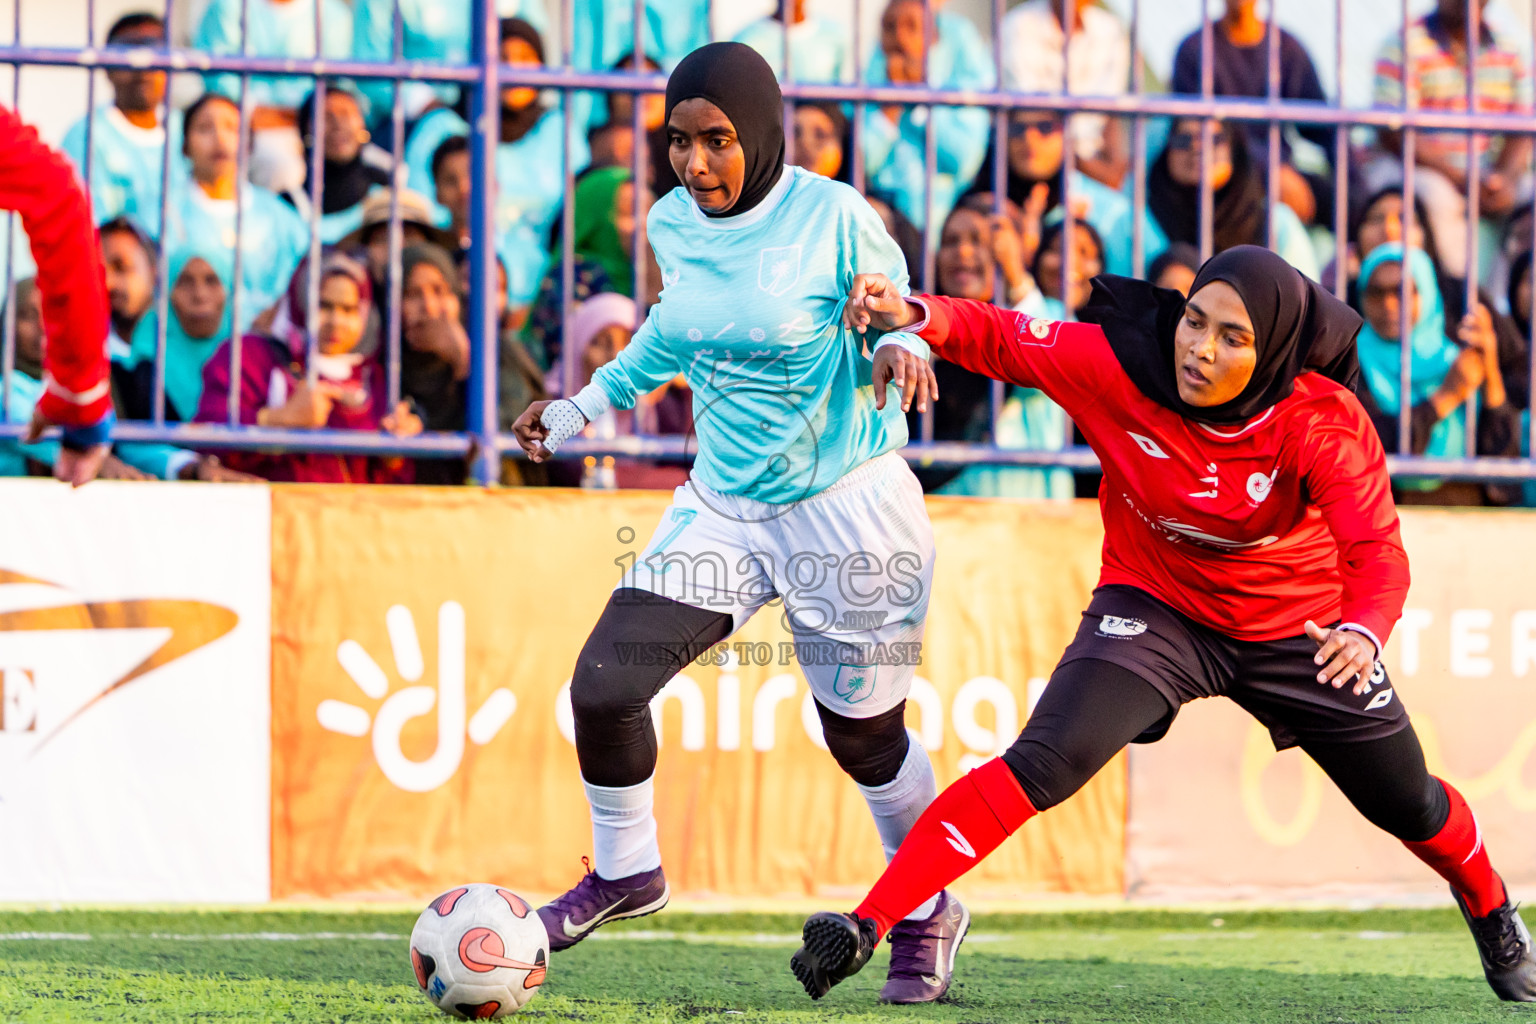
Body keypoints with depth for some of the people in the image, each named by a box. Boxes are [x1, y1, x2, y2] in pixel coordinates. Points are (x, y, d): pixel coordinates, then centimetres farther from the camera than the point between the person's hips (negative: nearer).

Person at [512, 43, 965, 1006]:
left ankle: (929, 914, 33)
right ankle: (626, 870, 19)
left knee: (864, 738, 7)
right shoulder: (675, 223, -2)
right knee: (604, 686, -7)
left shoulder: (834, 218, -18)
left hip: (846, 507, -5)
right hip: (723, 506, 5)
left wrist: (898, 347, -28)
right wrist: (588, 405, 18)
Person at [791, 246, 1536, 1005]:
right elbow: (1001, 339, -18)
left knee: (1408, 806, 15)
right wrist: (912, 317, -38)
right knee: (1044, 765, -25)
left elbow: (1378, 552, -34)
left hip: (1297, 624, 1)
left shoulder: (1325, 423, -28)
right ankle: (867, 925, -27)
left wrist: (1364, 632, -55)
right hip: (1155, 607, -1)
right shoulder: (1119, 366, -24)